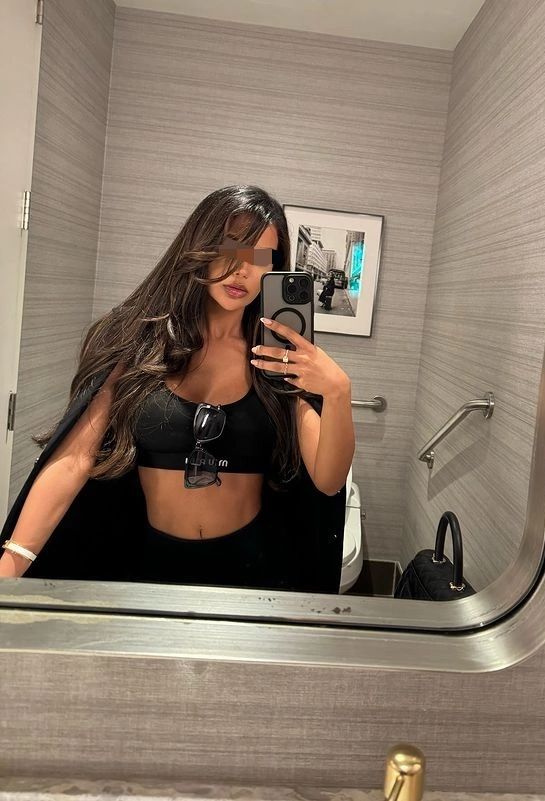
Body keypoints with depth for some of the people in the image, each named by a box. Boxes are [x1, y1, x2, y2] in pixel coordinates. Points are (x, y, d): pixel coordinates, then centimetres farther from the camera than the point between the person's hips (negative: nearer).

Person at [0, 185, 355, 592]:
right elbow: (73, 460, -12)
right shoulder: (136, 342, -7)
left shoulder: (283, 359, -6)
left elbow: (327, 481, -12)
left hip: (249, 566, 1)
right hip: (150, 560, 0)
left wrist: (337, 391, -29)